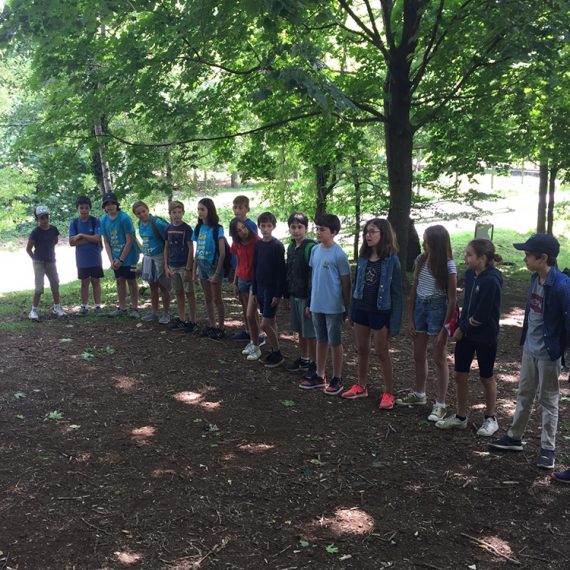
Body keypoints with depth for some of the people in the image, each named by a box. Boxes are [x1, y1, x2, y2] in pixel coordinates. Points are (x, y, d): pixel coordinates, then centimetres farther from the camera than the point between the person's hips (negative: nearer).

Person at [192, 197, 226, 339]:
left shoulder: (217, 229, -12)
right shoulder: (199, 228, 6)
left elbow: (222, 253, -14)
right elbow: (197, 251, 11)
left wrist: (217, 273, -16)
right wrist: (194, 270, 9)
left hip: (213, 266, -6)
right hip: (202, 266, 6)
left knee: (217, 299, 2)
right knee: (207, 299, 14)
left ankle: (220, 328, 12)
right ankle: (212, 326, 24)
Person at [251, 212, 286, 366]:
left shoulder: (277, 246, -13)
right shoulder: (258, 244, 7)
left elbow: (281, 272, -13)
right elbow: (255, 268, 12)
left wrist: (278, 294, -15)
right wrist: (254, 291, 12)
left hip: (272, 288, -6)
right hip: (261, 287, 6)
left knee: (265, 324, -7)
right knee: (271, 322, 13)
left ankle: (278, 354, 7)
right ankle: (274, 352, 22)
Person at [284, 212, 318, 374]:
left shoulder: (311, 247, -17)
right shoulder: (291, 247, 8)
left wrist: (310, 302, -20)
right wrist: (288, 295, 15)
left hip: (306, 297, -8)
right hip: (295, 296, 8)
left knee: (310, 333, 1)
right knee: (300, 331, 18)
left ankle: (314, 364, 13)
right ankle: (303, 359, 32)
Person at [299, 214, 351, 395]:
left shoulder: (339, 255, -15)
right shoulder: (315, 250, 4)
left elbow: (346, 283, -10)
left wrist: (347, 308, -7)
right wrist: (310, 302, 14)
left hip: (333, 307, -6)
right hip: (317, 305, 6)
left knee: (335, 342, 6)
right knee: (321, 340, 16)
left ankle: (337, 379, 19)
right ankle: (319, 376, 28)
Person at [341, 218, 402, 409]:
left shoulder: (392, 260, -13)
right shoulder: (363, 257, 2)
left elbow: (396, 292, -11)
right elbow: (356, 285, 9)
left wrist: (395, 321, -13)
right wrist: (352, 312, 10)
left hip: (380, 311, -5)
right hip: (361, 309, 5)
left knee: (382, 353, 4)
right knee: (362, 350, 16)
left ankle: (389, 393, 17)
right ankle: (361, 386, 31)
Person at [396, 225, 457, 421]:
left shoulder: (448, 265, -15)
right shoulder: (421, 260, 0)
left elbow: (452, 299, -12)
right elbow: (414, 289, 7)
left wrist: (445, 328, -13)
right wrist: (411, 318, 6)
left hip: (437, 309, -6)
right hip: (420, 306, 6)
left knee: (439, 358, 3)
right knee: (418, 356, 17)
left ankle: (440, 404, 12)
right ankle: (419, 394, 35)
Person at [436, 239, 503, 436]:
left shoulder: (491, 281, -24)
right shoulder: (470, 274, -1)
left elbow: (482, 315, -22)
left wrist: (463, 327, -10)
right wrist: (461, 326, 0)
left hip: (485, 336, -7)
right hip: (465, 332, 7)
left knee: (486, 377, 11)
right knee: (460, 375, 12)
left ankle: (491, 418, 29)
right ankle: (460, 417, 27)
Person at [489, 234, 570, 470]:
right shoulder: (535, 278, 1)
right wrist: (524, 339, 15)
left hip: (548, 353, -7)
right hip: (530, 348, 7)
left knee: (548, 400, 6)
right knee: (524, 394, 18)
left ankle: (548, 448, 20)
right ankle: (514, 437, 32)